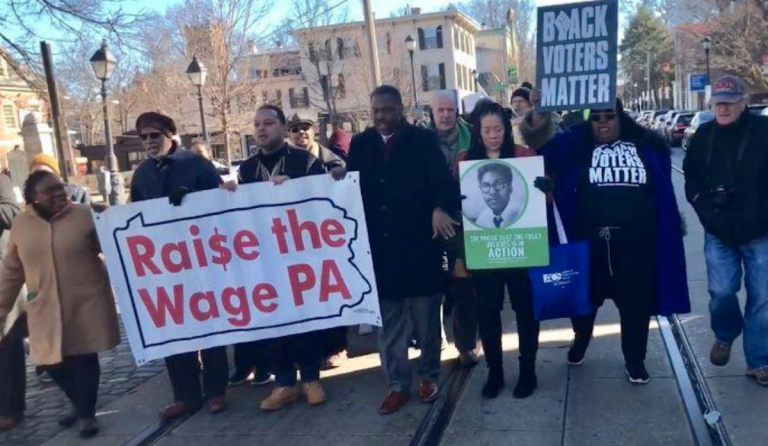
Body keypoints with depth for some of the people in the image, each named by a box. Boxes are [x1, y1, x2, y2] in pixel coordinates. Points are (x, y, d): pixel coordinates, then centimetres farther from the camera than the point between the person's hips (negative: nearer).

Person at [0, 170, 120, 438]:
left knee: (84, 357, 2)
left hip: (85, 302, -3)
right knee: (51, 361, 7)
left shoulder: (85, 215, -6)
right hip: (46, 308, 3)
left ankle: (87, 413, 21)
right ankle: (80, 404, 33)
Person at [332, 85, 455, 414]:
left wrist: (439, 209, -30)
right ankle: (397, 385, 23)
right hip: (379, 247, 3)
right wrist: (341, 180, -13)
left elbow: (441, 181, -11)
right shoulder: (360, 144, 8)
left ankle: (429, 376, 30)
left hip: (420, 244, -2)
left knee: (426, 316, 12)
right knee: (388, 322, 10)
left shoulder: (424, 140, -2)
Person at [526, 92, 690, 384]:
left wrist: (672, 225, 8)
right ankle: (580, 340, 45)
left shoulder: (646, 145, 4)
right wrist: (539, 115, -32)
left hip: (636, 242, 0)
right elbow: (546, 144, -16)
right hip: (590, 242, 0)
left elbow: (663, 192, 10)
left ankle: (635, 360, 28)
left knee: (636, 302, 9)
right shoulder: (576, 144, 0)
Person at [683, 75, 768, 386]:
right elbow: (691, 177, 14)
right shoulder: (703, 136, 3)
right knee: (721, 291, 2)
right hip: (719, 232, 2)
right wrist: (705, 209, 0)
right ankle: (725, 336, 32)